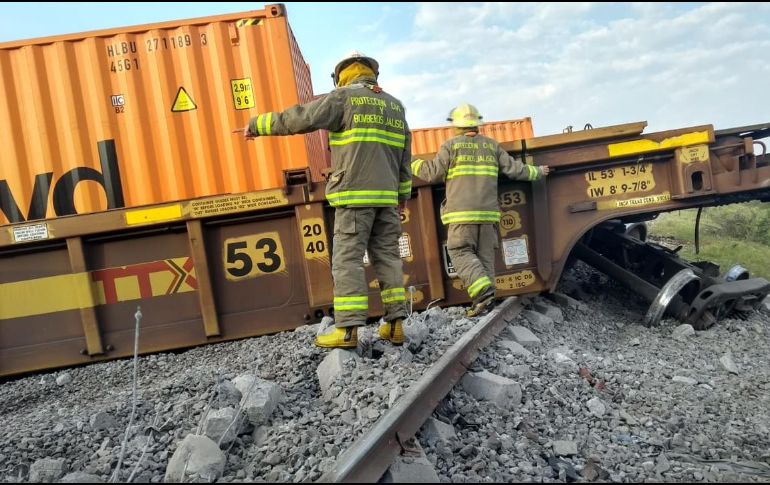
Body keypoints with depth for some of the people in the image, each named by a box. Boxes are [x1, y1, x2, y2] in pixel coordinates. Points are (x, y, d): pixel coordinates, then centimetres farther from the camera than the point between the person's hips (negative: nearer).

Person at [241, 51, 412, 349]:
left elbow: (299, 118, -7)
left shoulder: (344, 97, 0)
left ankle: (347, 329, -8)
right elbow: (405, 156, 21)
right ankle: (395, 323, 6)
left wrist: (258, 124, 4)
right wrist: (404, 193, 28)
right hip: (386, 195, 6)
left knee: (347, 258, -5)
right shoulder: (395, 106, 19)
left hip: (354, 193, -6)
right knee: (387, 256, 7)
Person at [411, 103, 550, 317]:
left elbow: (433, 173, -2)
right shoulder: (491, 145, 14)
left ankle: (483, 290, -20)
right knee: (485, 256, 8)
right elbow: (514, 169, 13)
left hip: (462, 212, -4)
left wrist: (412, 163, 13)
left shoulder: (450, 145, 2)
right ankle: (484, 301, 4)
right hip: (488, 211, 4)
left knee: (461, 252, -2)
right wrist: (537, 171, 29)